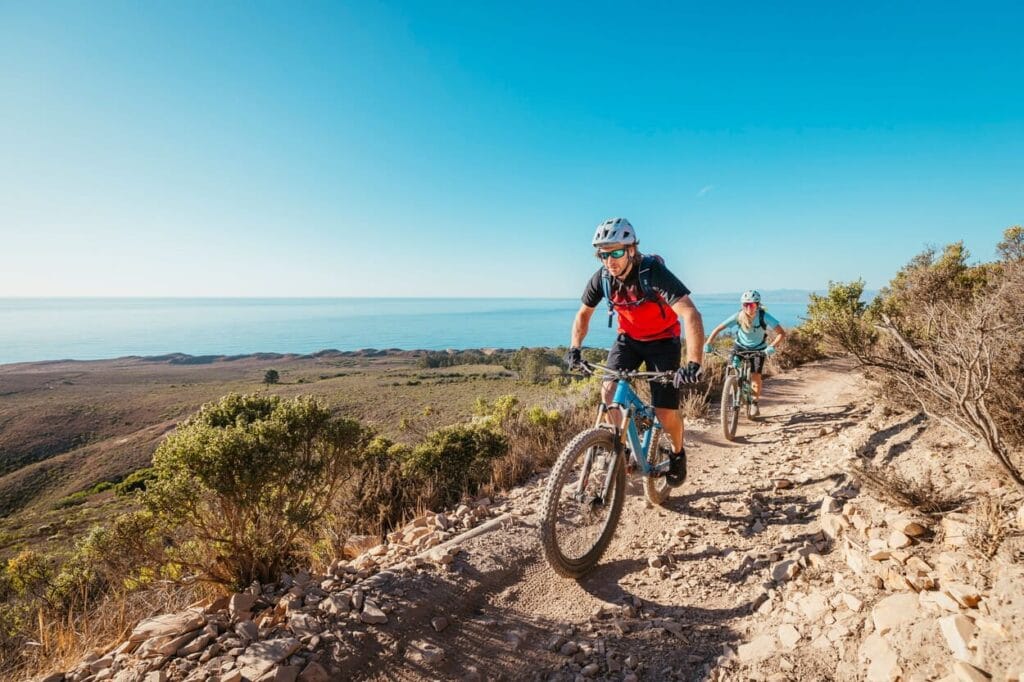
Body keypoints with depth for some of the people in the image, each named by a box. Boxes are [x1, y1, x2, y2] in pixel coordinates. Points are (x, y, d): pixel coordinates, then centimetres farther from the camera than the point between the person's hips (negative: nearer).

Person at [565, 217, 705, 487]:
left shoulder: (654, 273, -31)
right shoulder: (602, 277, -16)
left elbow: (691, 315, -39)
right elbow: (584, 313, 0)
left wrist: (693, 363, -49)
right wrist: (574, 348, -14)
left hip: (662, 340, -4)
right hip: (628, 338, 4)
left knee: (666, 412, -8)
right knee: (609, 392, -18)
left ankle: (678, 452, 25)